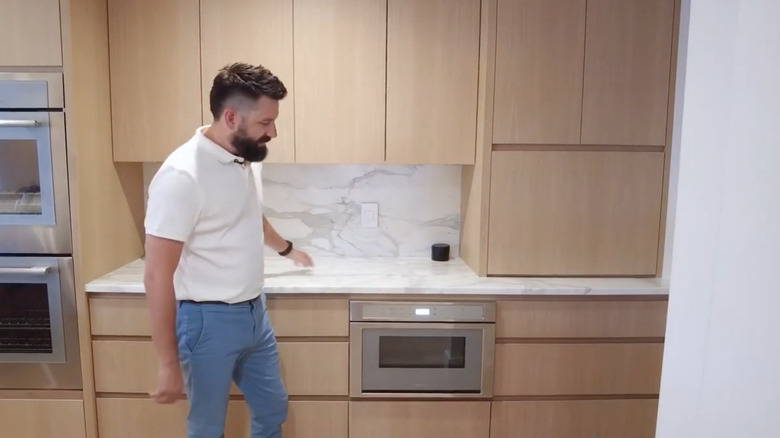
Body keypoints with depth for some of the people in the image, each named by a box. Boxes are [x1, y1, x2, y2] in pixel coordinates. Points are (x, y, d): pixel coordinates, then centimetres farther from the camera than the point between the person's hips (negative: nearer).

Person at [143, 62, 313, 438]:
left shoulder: (248, 159, 1)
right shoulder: (182, 175, -24)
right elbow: (157, 277, -22)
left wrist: (287, 249, 39)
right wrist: (167, 364, -19)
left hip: (254, 313, 8)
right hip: (208, 321, -7)